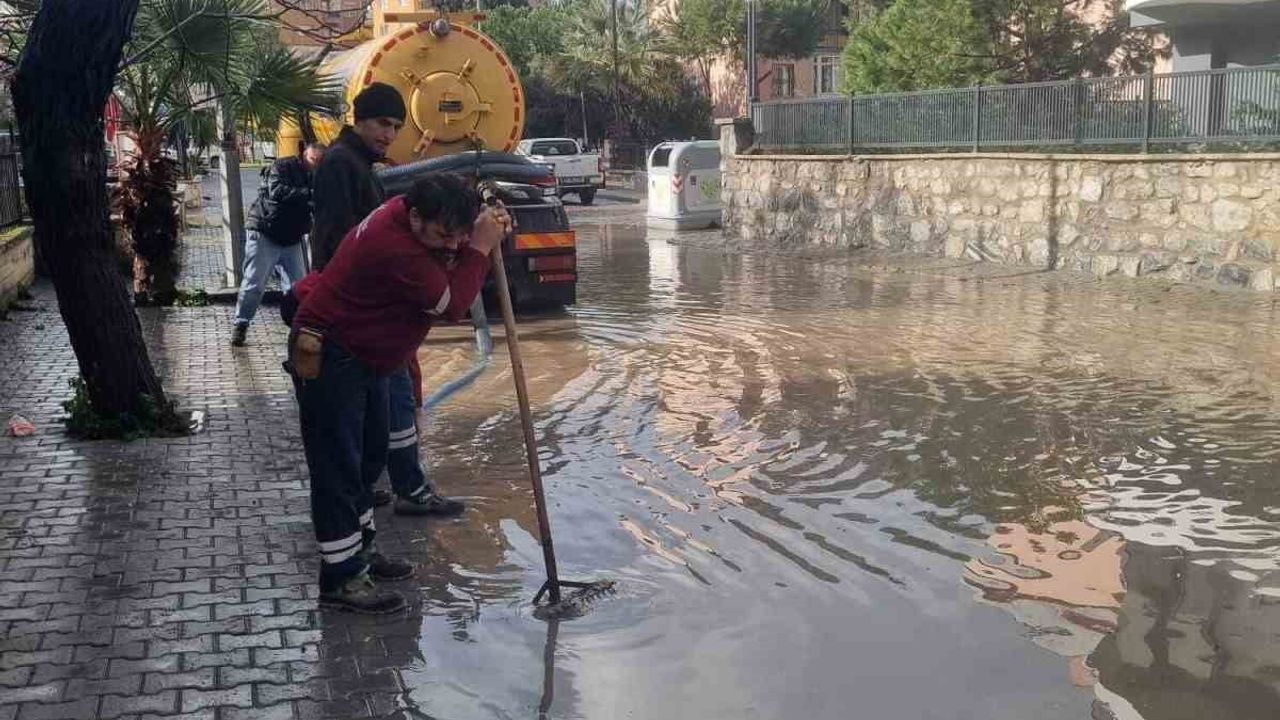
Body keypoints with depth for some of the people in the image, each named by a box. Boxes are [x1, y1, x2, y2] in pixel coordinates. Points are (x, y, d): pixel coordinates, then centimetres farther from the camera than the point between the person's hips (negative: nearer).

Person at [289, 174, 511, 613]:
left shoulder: (411, 217, -4)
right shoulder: (394, 247, -32)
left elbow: (448, 270, 9)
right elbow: (454, 304, -27)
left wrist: (487, 230, -9)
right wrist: (479, 248, -22)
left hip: (366, 355, 11)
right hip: (327, 358, -11)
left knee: (368, 456, 19)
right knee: (338, 466, -7)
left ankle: (359, 552, 33)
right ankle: (340, 580, -1)